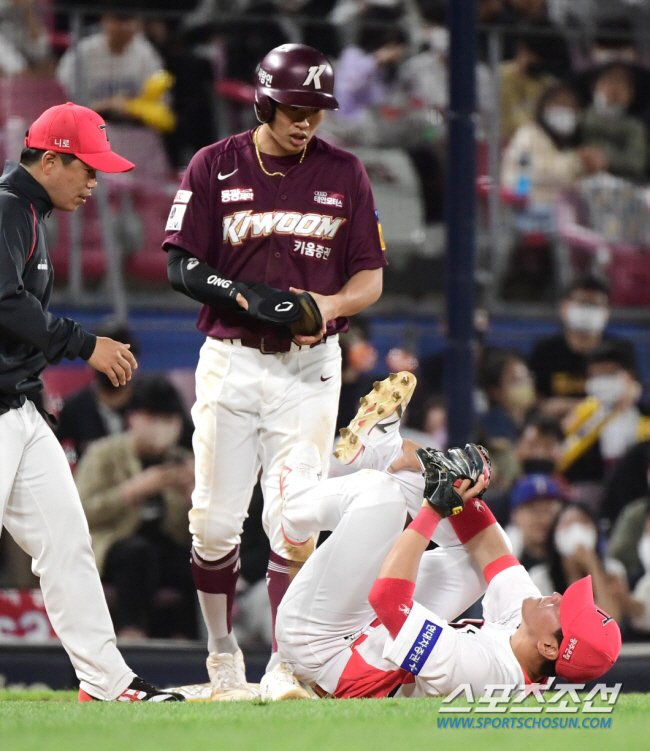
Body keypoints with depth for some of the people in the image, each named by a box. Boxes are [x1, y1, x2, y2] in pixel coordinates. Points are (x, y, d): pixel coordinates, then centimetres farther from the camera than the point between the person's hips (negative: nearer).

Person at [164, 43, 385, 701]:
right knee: (215, 521, 0)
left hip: (309, 367, 0)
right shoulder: (215, 167, 1)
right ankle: (222, 654, 17)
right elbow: (181, 266, -2)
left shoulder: (344, 174, 5)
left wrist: (327, 304, -15)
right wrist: (249, 296, -19)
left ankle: (287, 667, -3)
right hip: (230, 361, 0)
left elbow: (370, 277, 7)